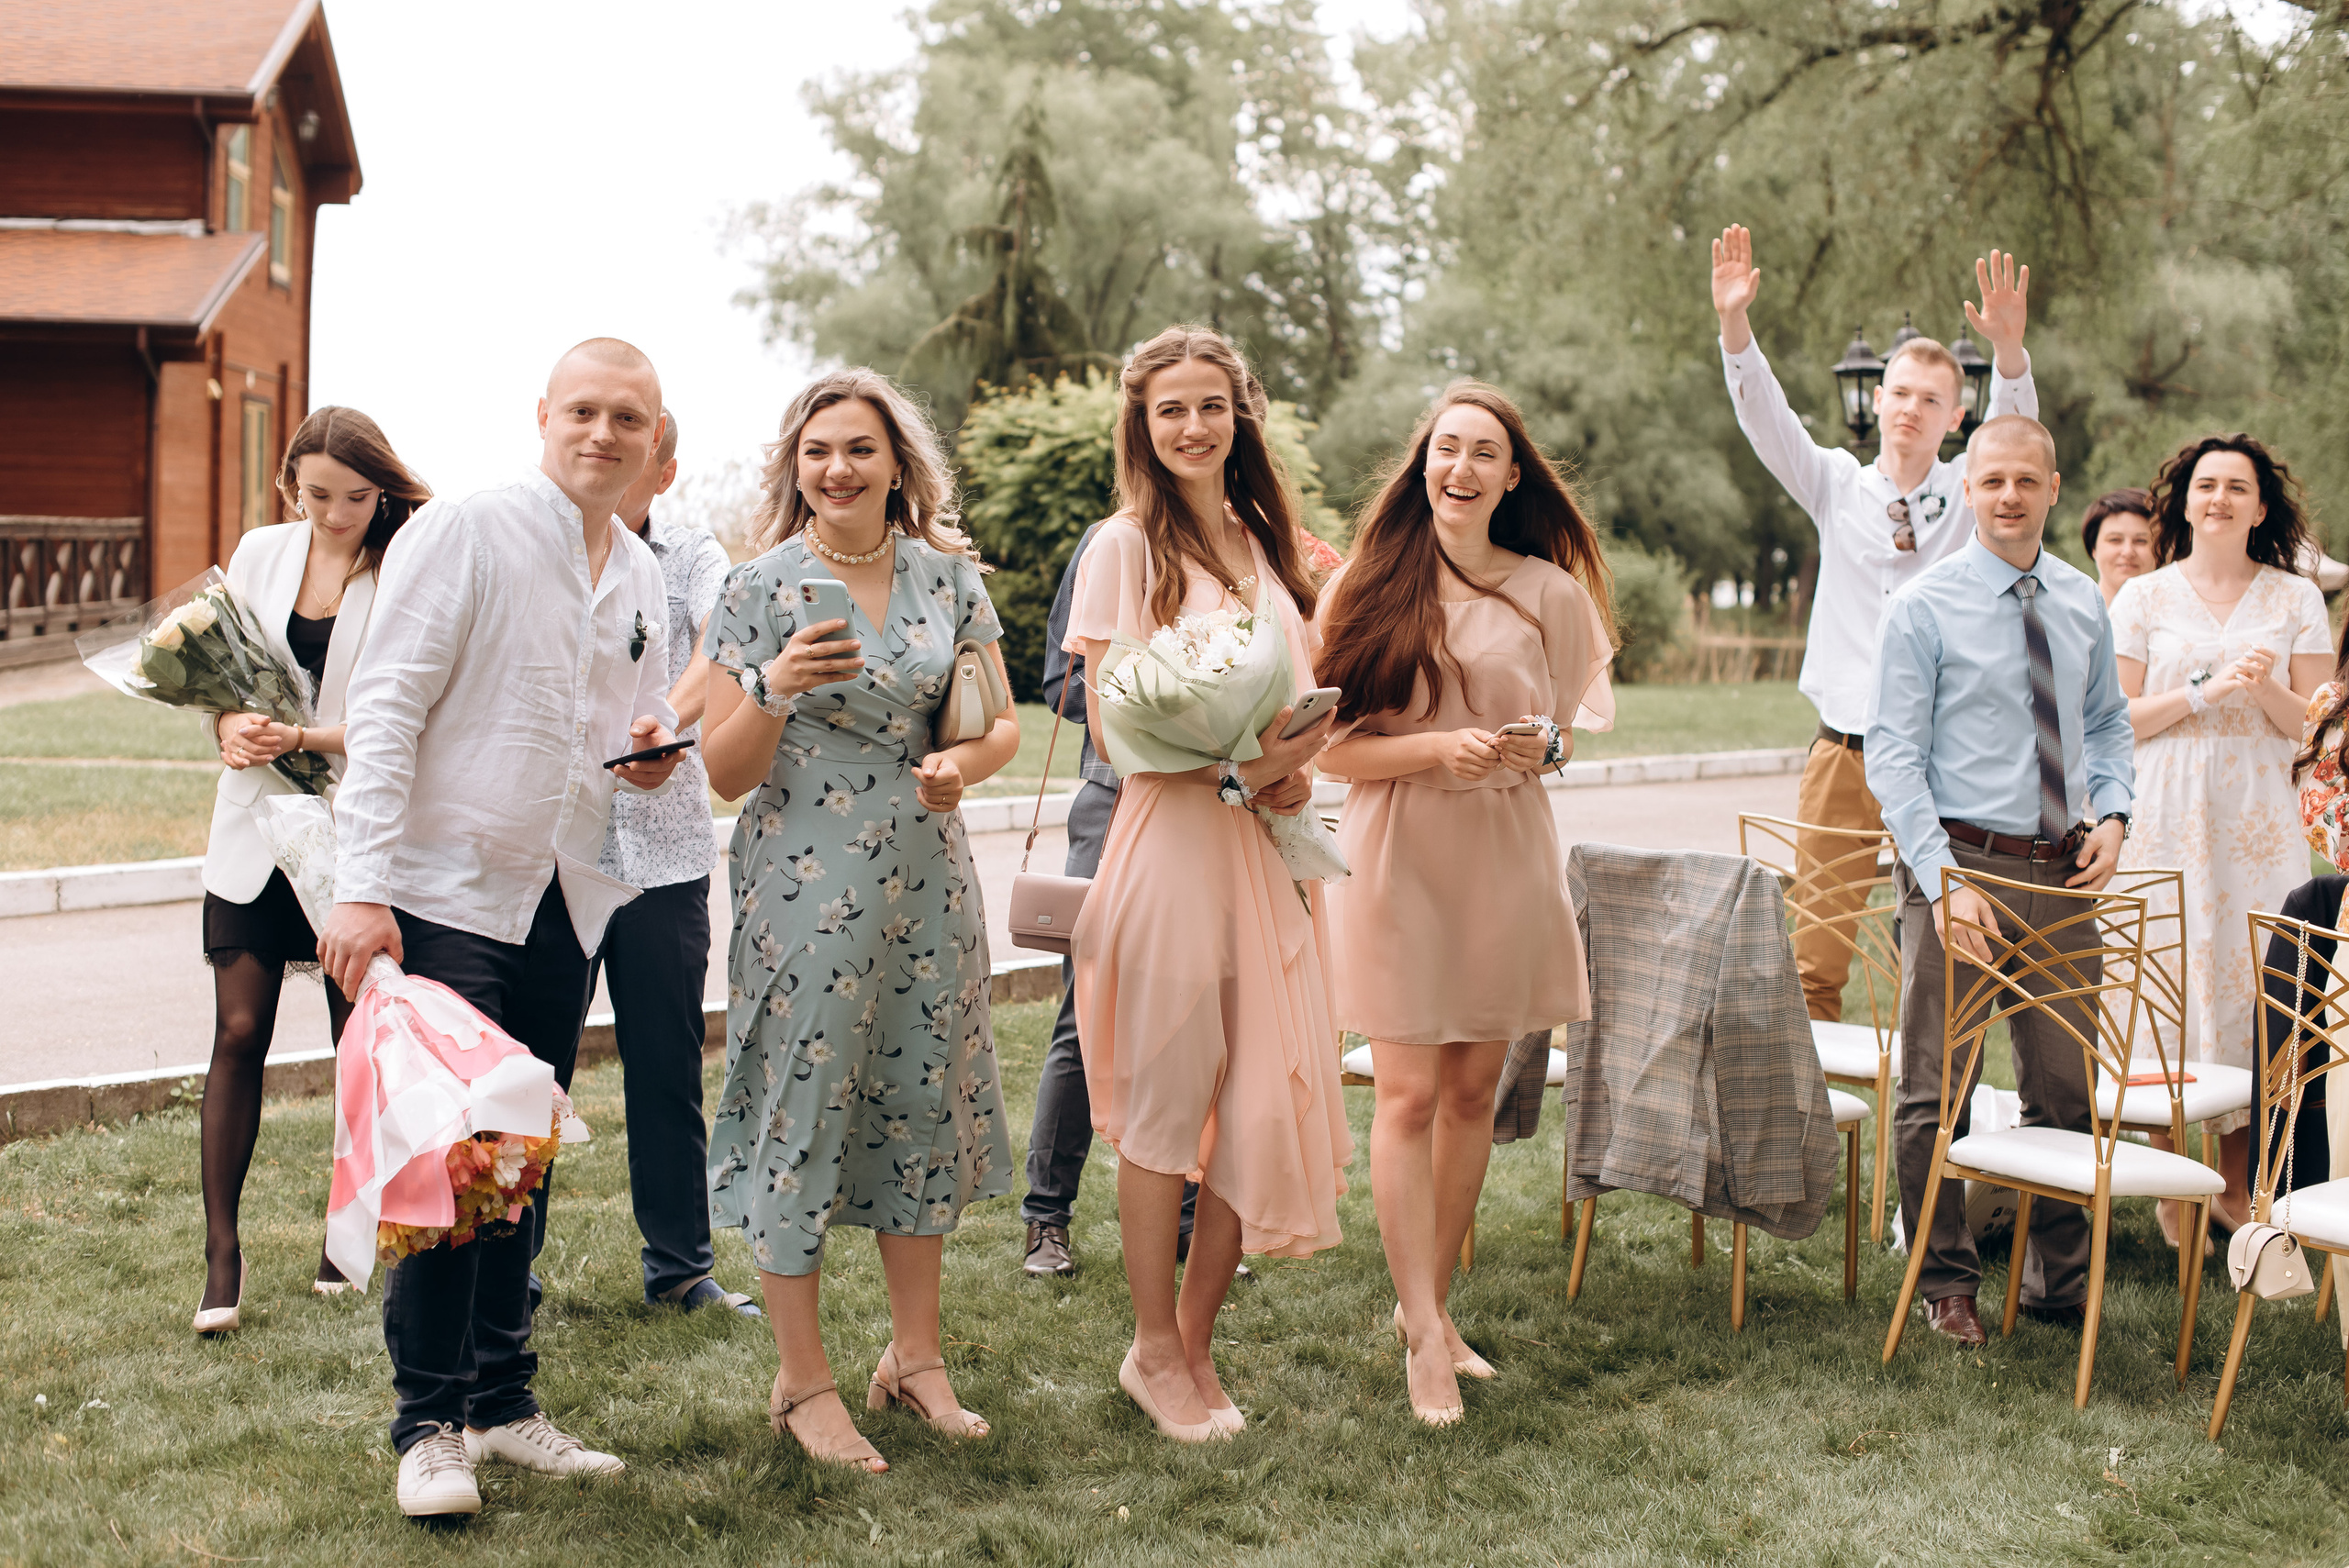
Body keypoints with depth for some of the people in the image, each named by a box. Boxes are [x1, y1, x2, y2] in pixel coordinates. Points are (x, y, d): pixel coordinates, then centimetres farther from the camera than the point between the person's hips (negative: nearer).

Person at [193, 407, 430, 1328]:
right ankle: (222, 1249, 5)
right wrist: (231, 725, -11)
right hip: (258, 819, 3)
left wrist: (303, 738, -24)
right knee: (239, 1030, -2)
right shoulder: (261, 553, 6)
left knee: (359, 1038, 7)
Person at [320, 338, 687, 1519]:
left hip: (564, 908, 6)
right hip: (445, 896, -6)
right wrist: (362, 888, -19)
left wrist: (645, 759, -1)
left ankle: (501, 1404, 22)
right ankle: (429, 1424, 6)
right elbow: (386, 709, -12)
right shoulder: (462, 534, -7)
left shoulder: (643, 579, 12)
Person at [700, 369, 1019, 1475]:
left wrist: (962, 763, -12)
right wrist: (775, 688, -22)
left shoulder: (949, 575, 5)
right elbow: (726, 773, -5)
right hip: (804, 883, -3)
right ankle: (803, 1382, 14)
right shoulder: (759, 590, -4)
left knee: (923, 1103, 10)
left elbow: (1003, 723, 10)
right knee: (803, 1107, 0)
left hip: (926, 878, 4)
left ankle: (915, 1354, 26)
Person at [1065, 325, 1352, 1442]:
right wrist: (1233, 768, -19)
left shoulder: (1265, 543, 16)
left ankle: (1194, 1340, 19)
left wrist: (1293, 766, 0)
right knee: (1168, 1105, -1)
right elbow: (1113, 725, -8)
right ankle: (1156, 1351, 14)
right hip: (1171, 839, -6)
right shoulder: (1126, 545, -2)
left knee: (1266, 1094, 5)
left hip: (1268, 846, 6)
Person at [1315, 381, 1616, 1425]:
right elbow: (1334, 748, -5)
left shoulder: (1548, 592, 5)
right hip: (1398, 856, -3)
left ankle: (1427, 1298, 25)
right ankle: (1426, 1338, 1)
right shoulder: (1368, 587, -2)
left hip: (1506, 856, 3)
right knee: (1409, 1094, -5)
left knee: (1474, 1090, 9)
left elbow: (1564, 728, 14)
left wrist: (1541, 746, -9)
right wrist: (1440, 748, -19)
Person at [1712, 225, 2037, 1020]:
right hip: (1843, 752, 1)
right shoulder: (1837, 486, 8)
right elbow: (1765, 418, -4)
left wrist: (2008, 348, -33)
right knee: (1814, 956, 1)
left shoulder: (1967, 494, 5)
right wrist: (1734, 324, -21)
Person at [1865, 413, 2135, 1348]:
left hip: (2063, 869, 5)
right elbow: (1892, 752, -10)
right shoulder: (1924, 607, -6)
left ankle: (2059, 1281, 28)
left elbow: (2108, 723, 20)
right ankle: (1945, 1283, 17)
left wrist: (2112, 814, 0)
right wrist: (1941, 878, -20)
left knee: (2065, 1086, 13)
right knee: (1936, 1089, 2)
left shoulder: (2083, 604, 9)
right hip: (1960, 859, -5)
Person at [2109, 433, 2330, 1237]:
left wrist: (2266, 689, -14)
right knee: (2170, 990, -5)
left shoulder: (2296, 599, 10)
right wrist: (2203, 691, -12)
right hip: (2168, 817, -1)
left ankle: (2236, 1186, 11)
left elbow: (2313, 725, 6)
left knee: (2254, 988, -3)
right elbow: (2116, 720, 1)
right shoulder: (2143, 598, 6)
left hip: (2259, 821, 1)